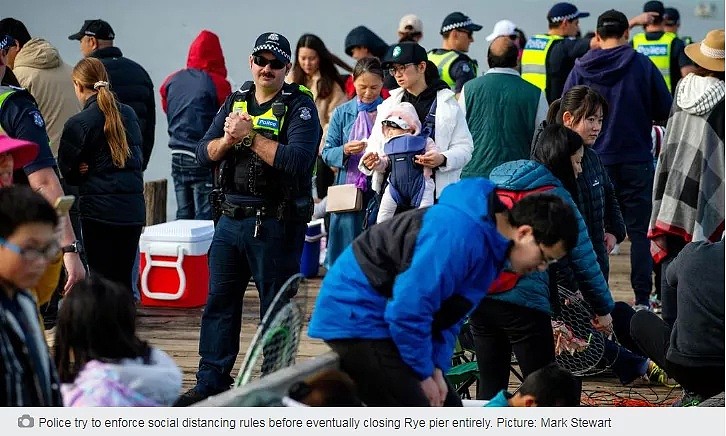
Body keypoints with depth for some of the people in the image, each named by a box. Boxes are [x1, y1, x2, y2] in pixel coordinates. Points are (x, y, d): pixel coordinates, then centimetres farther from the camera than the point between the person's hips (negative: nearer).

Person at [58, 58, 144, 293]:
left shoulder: (78, 123, -10)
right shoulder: (128, 114, 7)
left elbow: (68, 171, -2)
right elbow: (139, 156, 12)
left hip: (99, 209, -5)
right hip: (133, 208, 5)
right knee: (123, 279, 12)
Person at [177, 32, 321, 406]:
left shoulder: (299, 106, -6)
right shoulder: (236, 102, 13)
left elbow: (298, 161, -21)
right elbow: (205, 154, 7)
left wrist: (250, 136, -19)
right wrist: (229, 139, -13)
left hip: (277, 224, -6)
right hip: (231, 218, 6)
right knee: (219, 301, 8)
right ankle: (211, 382, 15)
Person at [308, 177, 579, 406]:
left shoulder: (493, 242, 6)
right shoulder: (462, 235, -27)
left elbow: (448, 314, 15)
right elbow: (407, 310, -28)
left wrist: (437, 368, 1)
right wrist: (424, 374, -15)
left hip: (388, 317, 10)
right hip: (356, 314, -10)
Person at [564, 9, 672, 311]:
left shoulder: (581, 69, -2)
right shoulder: (642, 65, -6)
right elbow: (666, 112, -2)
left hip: (595, 160, 1)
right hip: (636, 160, -1)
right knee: (640, 230, 5)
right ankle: (642, 299, 1)